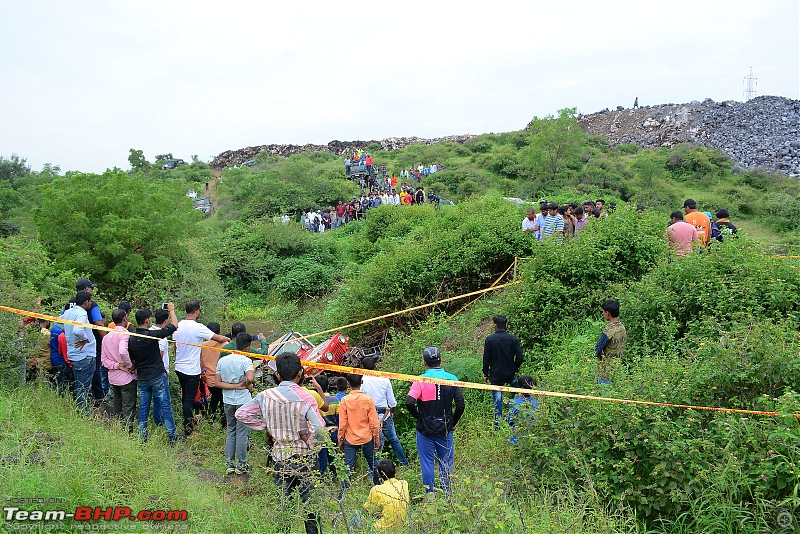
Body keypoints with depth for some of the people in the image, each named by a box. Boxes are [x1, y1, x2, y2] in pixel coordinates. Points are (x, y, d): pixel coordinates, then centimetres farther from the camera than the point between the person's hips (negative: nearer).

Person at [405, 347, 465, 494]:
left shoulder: (421, 380, -13)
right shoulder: (451, 379, -3)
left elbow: (409, 402, -23)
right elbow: (460, 405, -3)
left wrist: (417, 416, -4)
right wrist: (453, 423, 9)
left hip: (425, 429, -2)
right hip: (445, 429, 2)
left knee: (427, 463, 9)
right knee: (445, 463, 14)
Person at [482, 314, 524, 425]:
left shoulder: (489, 339, -9)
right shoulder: (513, 338, -6)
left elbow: (486, 359, -5)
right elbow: (520, 358, -7)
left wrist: (485, 373, 6)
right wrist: (515, 368, 10)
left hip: (495, 375, -1)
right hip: (510, 374, 2)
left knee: (497, 399, 5)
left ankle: (498, 423, 10)